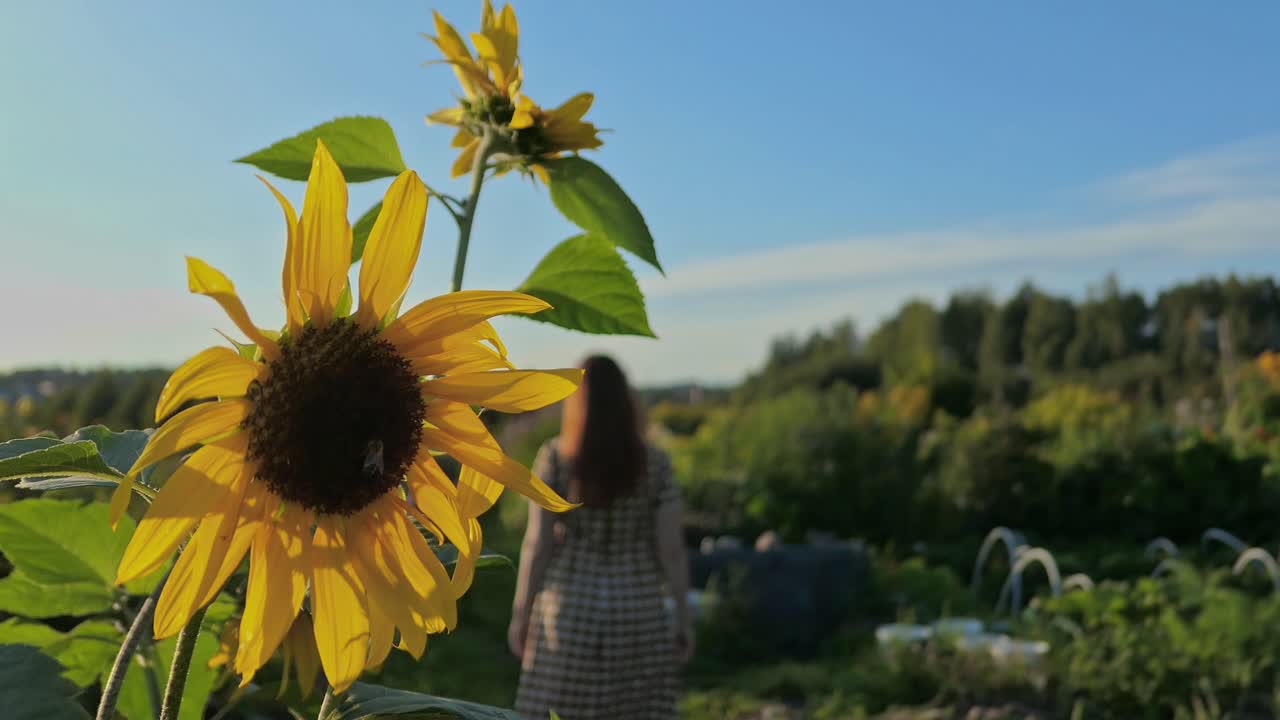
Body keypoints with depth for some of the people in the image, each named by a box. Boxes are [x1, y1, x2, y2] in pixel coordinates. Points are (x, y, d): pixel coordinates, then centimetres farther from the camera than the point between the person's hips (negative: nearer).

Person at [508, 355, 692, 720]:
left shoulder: (554, 457, -8)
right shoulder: (655, 463, -5)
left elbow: (537, 542, -9)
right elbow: (671, 546, -6)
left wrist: (520, 613, 0)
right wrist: (683, 616, 2)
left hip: (571, 611, -1)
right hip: (637, 612, 1)